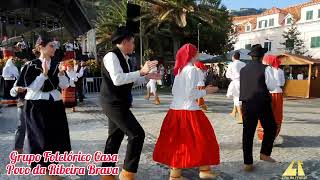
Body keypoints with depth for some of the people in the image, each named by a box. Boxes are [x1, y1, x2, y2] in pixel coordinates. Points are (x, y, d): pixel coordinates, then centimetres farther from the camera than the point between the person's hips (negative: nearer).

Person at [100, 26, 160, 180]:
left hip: (117, 104, 10)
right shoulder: (111, 56, -14)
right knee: (137, 134, -11)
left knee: (115, 137, 16)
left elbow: (128, 80, 22)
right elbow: (117, 79, -29)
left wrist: (147, 76, 15)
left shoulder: (121, 58, 14)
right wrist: (141, 72, -28)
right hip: (114, 104, -10)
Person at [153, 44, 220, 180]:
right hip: (188, 110, -8)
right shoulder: (192, 69, -11)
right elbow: (191, 93, -17)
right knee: (199, 138, 6)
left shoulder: (179, 69, 13)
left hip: (175, 108, 8)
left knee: (177, 140, 13)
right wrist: (205, 91, -3)